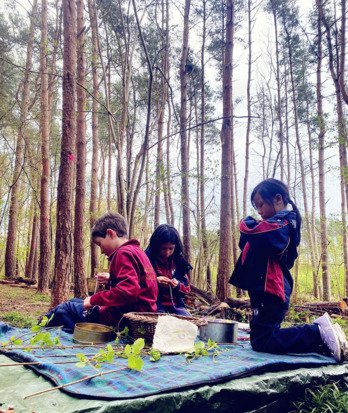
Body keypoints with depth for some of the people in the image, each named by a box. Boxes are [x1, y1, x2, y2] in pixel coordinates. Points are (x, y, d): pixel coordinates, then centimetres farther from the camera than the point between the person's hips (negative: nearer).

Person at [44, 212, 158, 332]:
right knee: (75, 302, 21)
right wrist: (111, 280, 10)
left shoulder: (124, 253, -17)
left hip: (122, 318, -10)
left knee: (64, 309, 5)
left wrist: (94, 300, -18)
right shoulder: (135, 250, 13)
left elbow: (128, 292, -29)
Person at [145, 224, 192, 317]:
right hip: (154, 303, -4)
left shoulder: (179, 261, 8)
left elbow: (186, 288, 12)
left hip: (175, 304, 4)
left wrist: (178, 285, -10)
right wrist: (155, 281, -18)